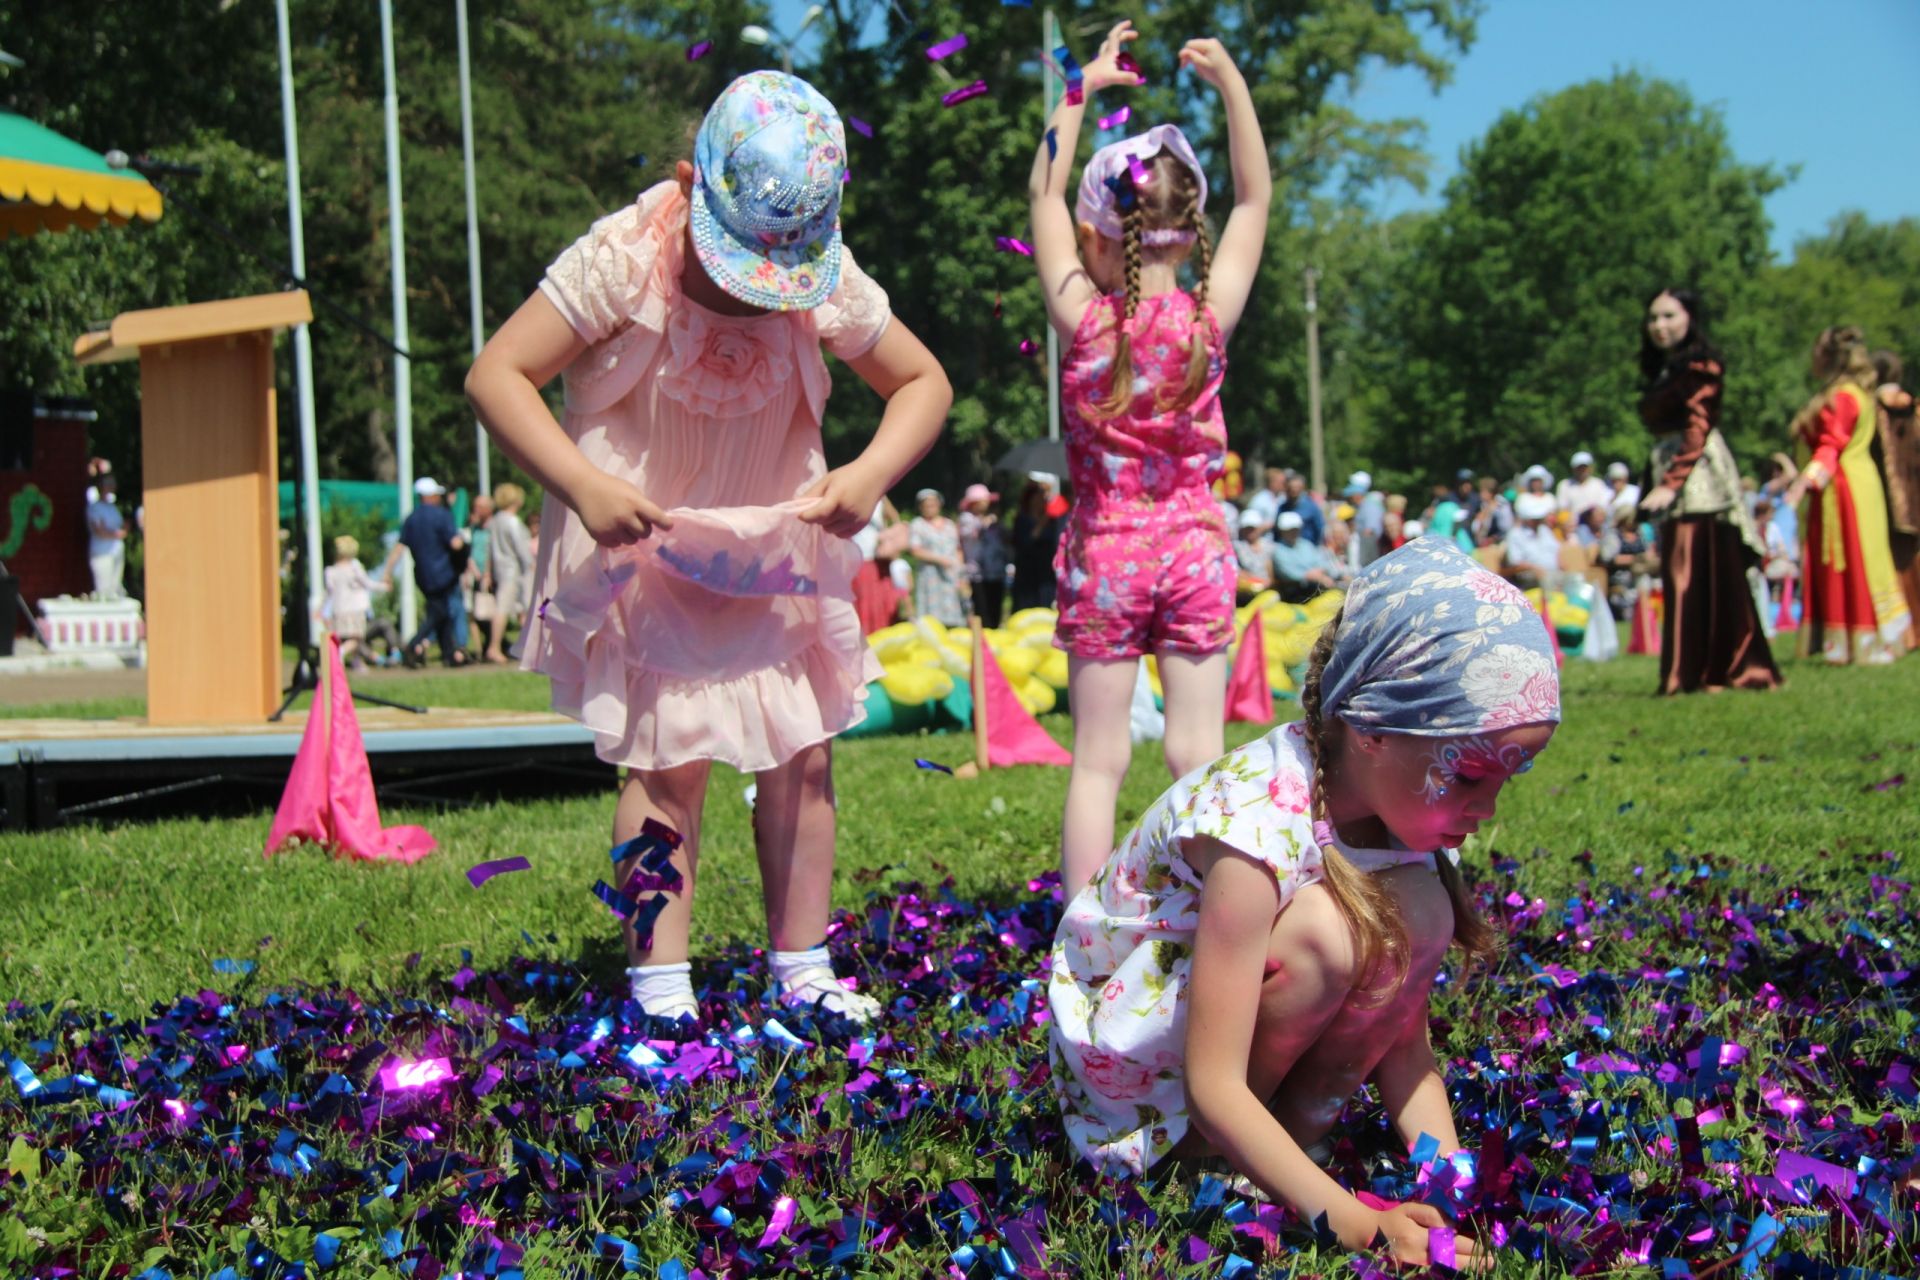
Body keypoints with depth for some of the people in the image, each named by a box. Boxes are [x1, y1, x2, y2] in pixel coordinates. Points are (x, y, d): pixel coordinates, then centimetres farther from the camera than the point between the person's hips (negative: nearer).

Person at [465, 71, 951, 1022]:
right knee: (670, 760, -9)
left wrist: (871, 473, -18)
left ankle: (801, 971, 15)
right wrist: (580, 484, -31)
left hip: (775, 548, 4)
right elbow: (496, 377, -19)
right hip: (641, 544, -4)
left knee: (801, 754, 3)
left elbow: (923, 382, 2)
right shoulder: (622, 259, -21)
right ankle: (658, 985, -2)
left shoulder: (829, 283, -11)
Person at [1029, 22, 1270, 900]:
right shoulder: (1209, 318, -6)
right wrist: (1230, 82, 5)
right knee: (1199, 753, 5)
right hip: (1194, 548, 1)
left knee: (1098, 756, 4)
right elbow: (1254, 199, 6)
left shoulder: (1082, 319, -8)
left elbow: (1043, 196, 5)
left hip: (1103, 554, -1)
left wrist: (1082, 90, 10)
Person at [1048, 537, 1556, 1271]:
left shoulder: (1399, 809, -12)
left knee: (1419, 908, -18)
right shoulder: (1257, 825, -33)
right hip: (1120, 1040, -6)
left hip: (1244, 1013, 6)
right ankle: (1209, 1156, -11)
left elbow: (1402, 1037, -7)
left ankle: (1298, 1125, -6)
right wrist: (1353, 1222, -40)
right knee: (1319, 929, -33)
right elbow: (1212, 1087, -33)